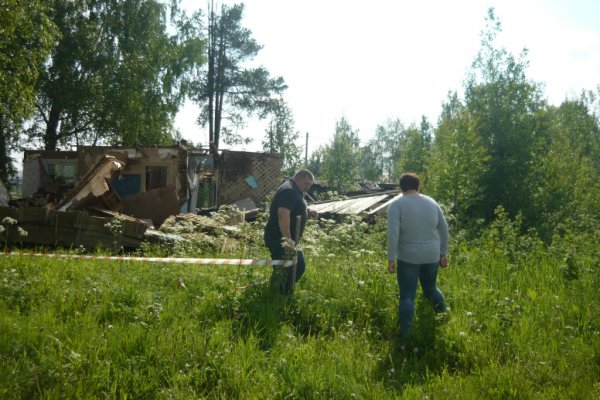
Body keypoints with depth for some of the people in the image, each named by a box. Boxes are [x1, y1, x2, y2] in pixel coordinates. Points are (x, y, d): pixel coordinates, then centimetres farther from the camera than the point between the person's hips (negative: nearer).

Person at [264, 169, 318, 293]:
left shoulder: (294, 191, 16)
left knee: (299, 266, 17)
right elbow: (283, 214, -31)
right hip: (279, 239, -11)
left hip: (288, 239, 11)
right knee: (283, 272, -6)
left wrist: (308, 213, 7)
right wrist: (288, 240, -34)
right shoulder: (289, 191, -18)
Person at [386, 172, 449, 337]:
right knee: (431, 288, 26)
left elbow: (393, 233, -18)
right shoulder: (431, 202, 6)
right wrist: (443, 254, 16)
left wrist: (391, 259, -14)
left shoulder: (396, 204, -8)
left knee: (407, 297, 5)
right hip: (431, 256, 4)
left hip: (408, 258, -4)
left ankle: (405, 334, 3)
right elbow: (444, 229, 9)